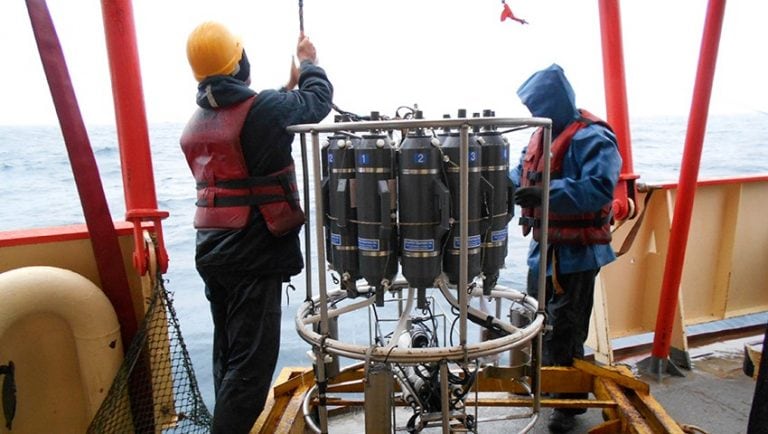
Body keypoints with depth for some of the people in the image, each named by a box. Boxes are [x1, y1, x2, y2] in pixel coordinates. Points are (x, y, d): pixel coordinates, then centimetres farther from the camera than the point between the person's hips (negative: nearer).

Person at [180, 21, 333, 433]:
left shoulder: (196, 124, 10)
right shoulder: (261, 108, -14)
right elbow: (319, 99, 2)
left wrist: (288, 88, 27)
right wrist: (309, 62, 20)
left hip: (212, 253, 8)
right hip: (253, 256, -8)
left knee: (227, 355, 19)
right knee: (251, 362, -1)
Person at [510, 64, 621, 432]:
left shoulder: (591, 137, -18)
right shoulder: (543, 133, 10)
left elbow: (599, 187, -31)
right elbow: (521, 173, 17)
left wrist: (546, 194, -36)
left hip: (575, 253, -9)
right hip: (544, 247, 9)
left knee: (564, 331, 0)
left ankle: (570, 403, 20)